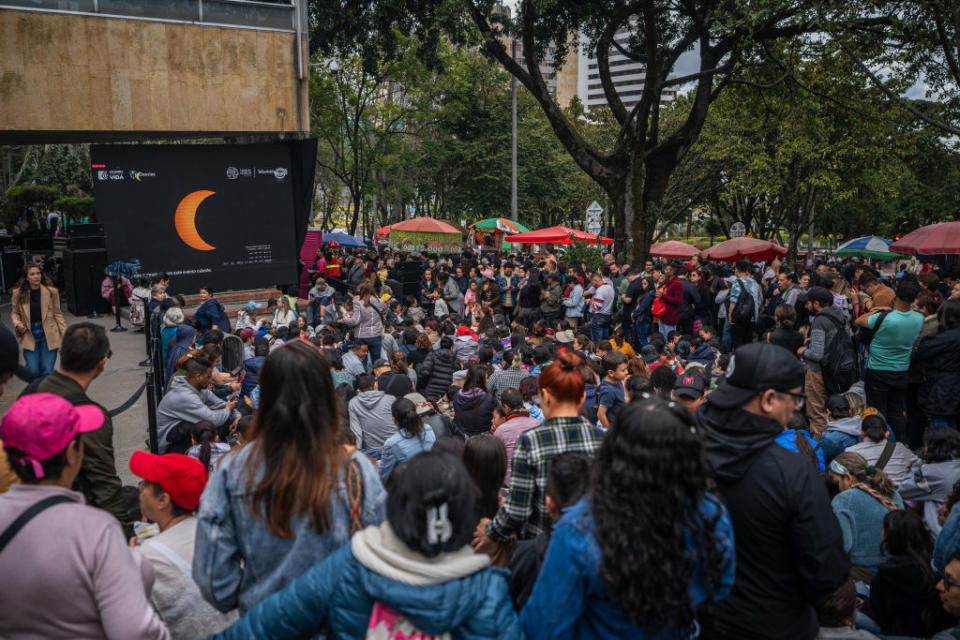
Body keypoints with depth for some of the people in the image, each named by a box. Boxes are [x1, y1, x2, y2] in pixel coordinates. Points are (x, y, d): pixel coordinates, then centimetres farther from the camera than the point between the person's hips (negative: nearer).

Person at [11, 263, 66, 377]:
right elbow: (14, 312, 10)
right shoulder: (18, 293, -4)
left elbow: (57, 314, 2)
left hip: (48, 335, 0)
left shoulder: (52, 291, -6)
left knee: (47, 372, -4)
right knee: (33, 371, -6)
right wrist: (17, 323, -11)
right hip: (29, 335, 1)